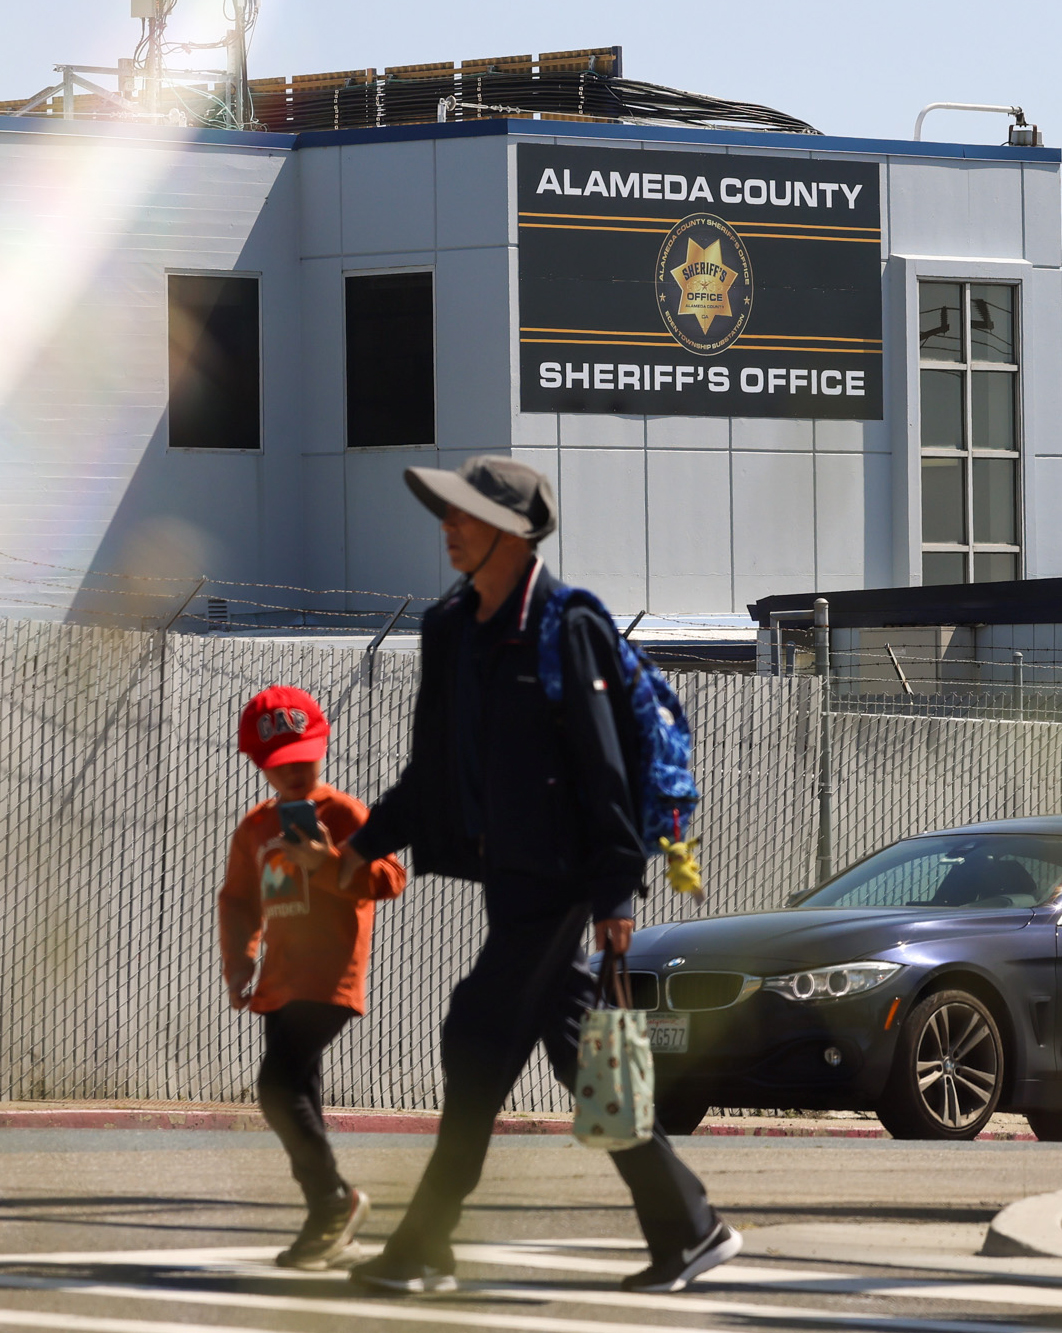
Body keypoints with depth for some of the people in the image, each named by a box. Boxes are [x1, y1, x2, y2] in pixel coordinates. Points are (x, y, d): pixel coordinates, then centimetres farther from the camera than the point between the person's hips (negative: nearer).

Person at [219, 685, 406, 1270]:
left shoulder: (343, 813, -7)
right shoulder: (255, 828, 14)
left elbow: (389, 877, -17)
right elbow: (239, 898, 23)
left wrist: (325, 863, -27)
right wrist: (238, 962, 10)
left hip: (329, 981, -8)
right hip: (280, 983, 8)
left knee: (279, 1085, -20)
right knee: (295, 1099, 8)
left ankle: (335, 1199, -7)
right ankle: (329, 1232, 15)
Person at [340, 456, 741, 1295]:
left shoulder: (567, 630, -12)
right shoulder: (451, 629, 13)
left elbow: (605, 764, -13)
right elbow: (435, 762, 22)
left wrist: (616, 888, -16)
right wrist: (372, 840, 16)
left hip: (555, 874, -9)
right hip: (506, 870, 9)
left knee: (480, 1042, -11)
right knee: (573, 1045, 9)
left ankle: (426, 1248, -8)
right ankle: (689, 1229, 15)